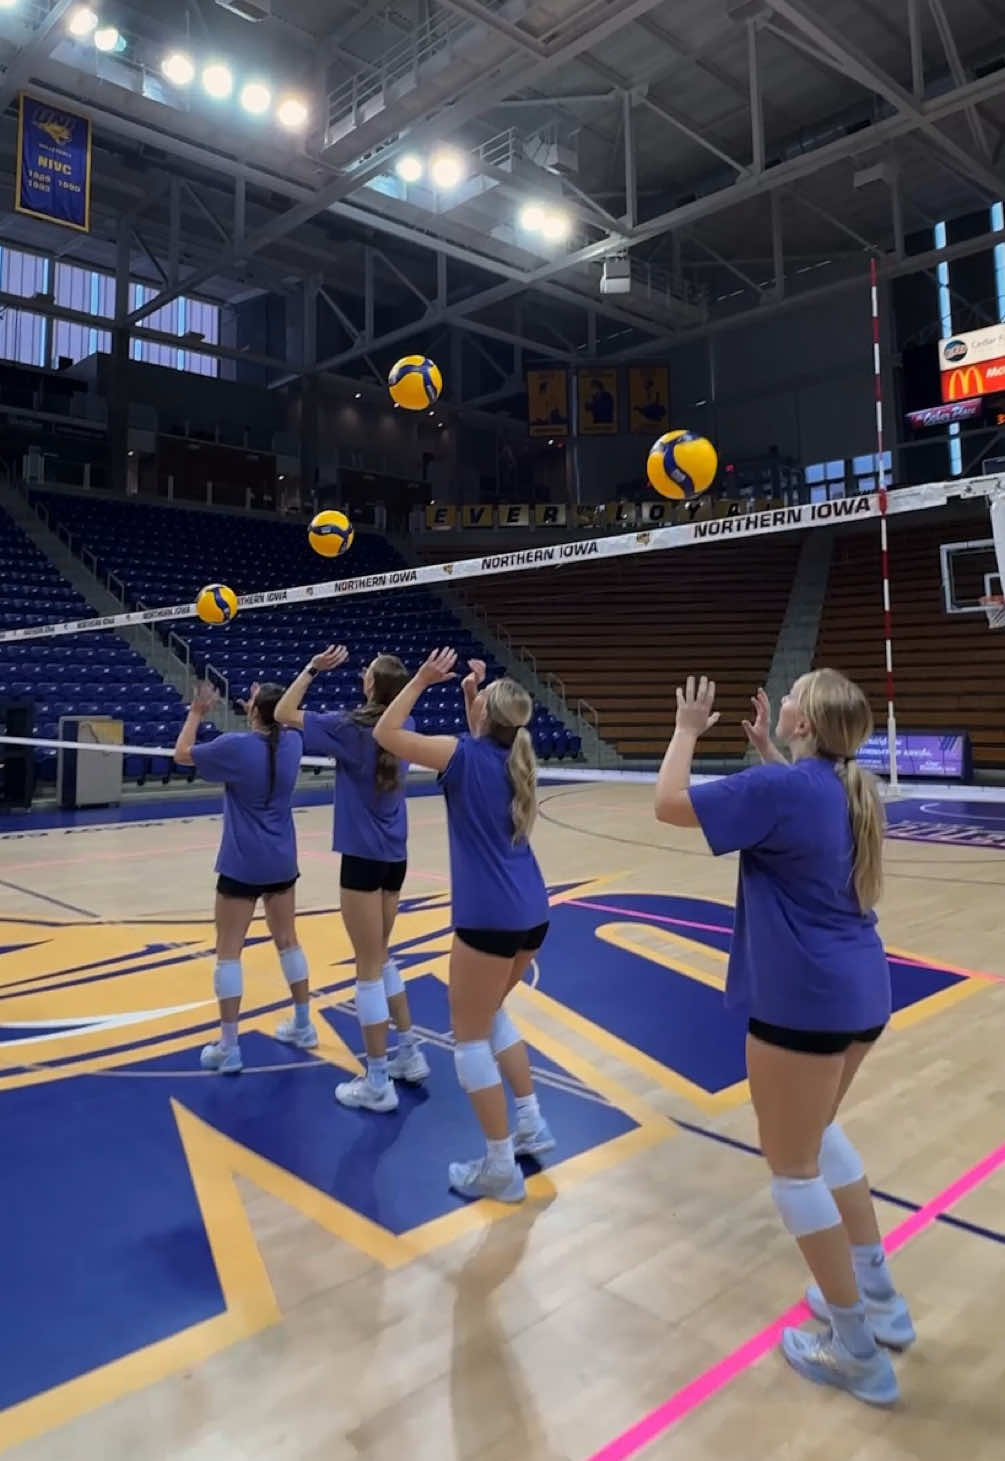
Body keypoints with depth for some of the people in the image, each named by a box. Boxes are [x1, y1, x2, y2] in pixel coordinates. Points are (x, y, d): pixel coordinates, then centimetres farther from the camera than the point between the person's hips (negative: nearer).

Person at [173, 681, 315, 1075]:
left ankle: (228, 1048, 5)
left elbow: (182, 754, 0)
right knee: (288, 942, 18)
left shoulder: (235, 745, -16)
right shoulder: (293, 743, -2)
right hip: (282, 862, 5)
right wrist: (264, 708, 21)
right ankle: (303, 1026, 29)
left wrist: (197, 712, 10)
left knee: (229, 952, 3)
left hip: (242, 865, -5)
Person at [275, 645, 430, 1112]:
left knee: (369, 967, 1)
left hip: (364, 858, -7)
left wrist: (313, 668, -4)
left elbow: (284, 714, -8)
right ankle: (410, 1054, 29)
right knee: (381, 959, 21)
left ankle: (377, 1084, 10)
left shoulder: (352, 727, -14)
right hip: (394, 857, 7)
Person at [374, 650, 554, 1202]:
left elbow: (386, 732, -4)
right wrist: (472, 691, 21)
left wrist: (422, 680, 1)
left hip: (490, 918, -8)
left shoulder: (466, 755, -11)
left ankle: (499, 1168, 12)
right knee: (490, 1015, 25)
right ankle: (532, 1124, 28)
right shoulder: (513, 756, 8)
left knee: (469, 1035, 5)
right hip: (531, 913, 8)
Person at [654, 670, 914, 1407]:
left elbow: (670, 803, -14)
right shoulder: (850, 788, 5)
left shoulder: (782, 786, -20)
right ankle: (881, 1296, 40)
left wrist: (689, 729, -1)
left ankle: (858, 1351, 24)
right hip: (860, 991, 9)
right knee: (819, 1132, 29)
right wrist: (765, 747, 21)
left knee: (793, 1167, 9)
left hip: (802, 1000, -9)